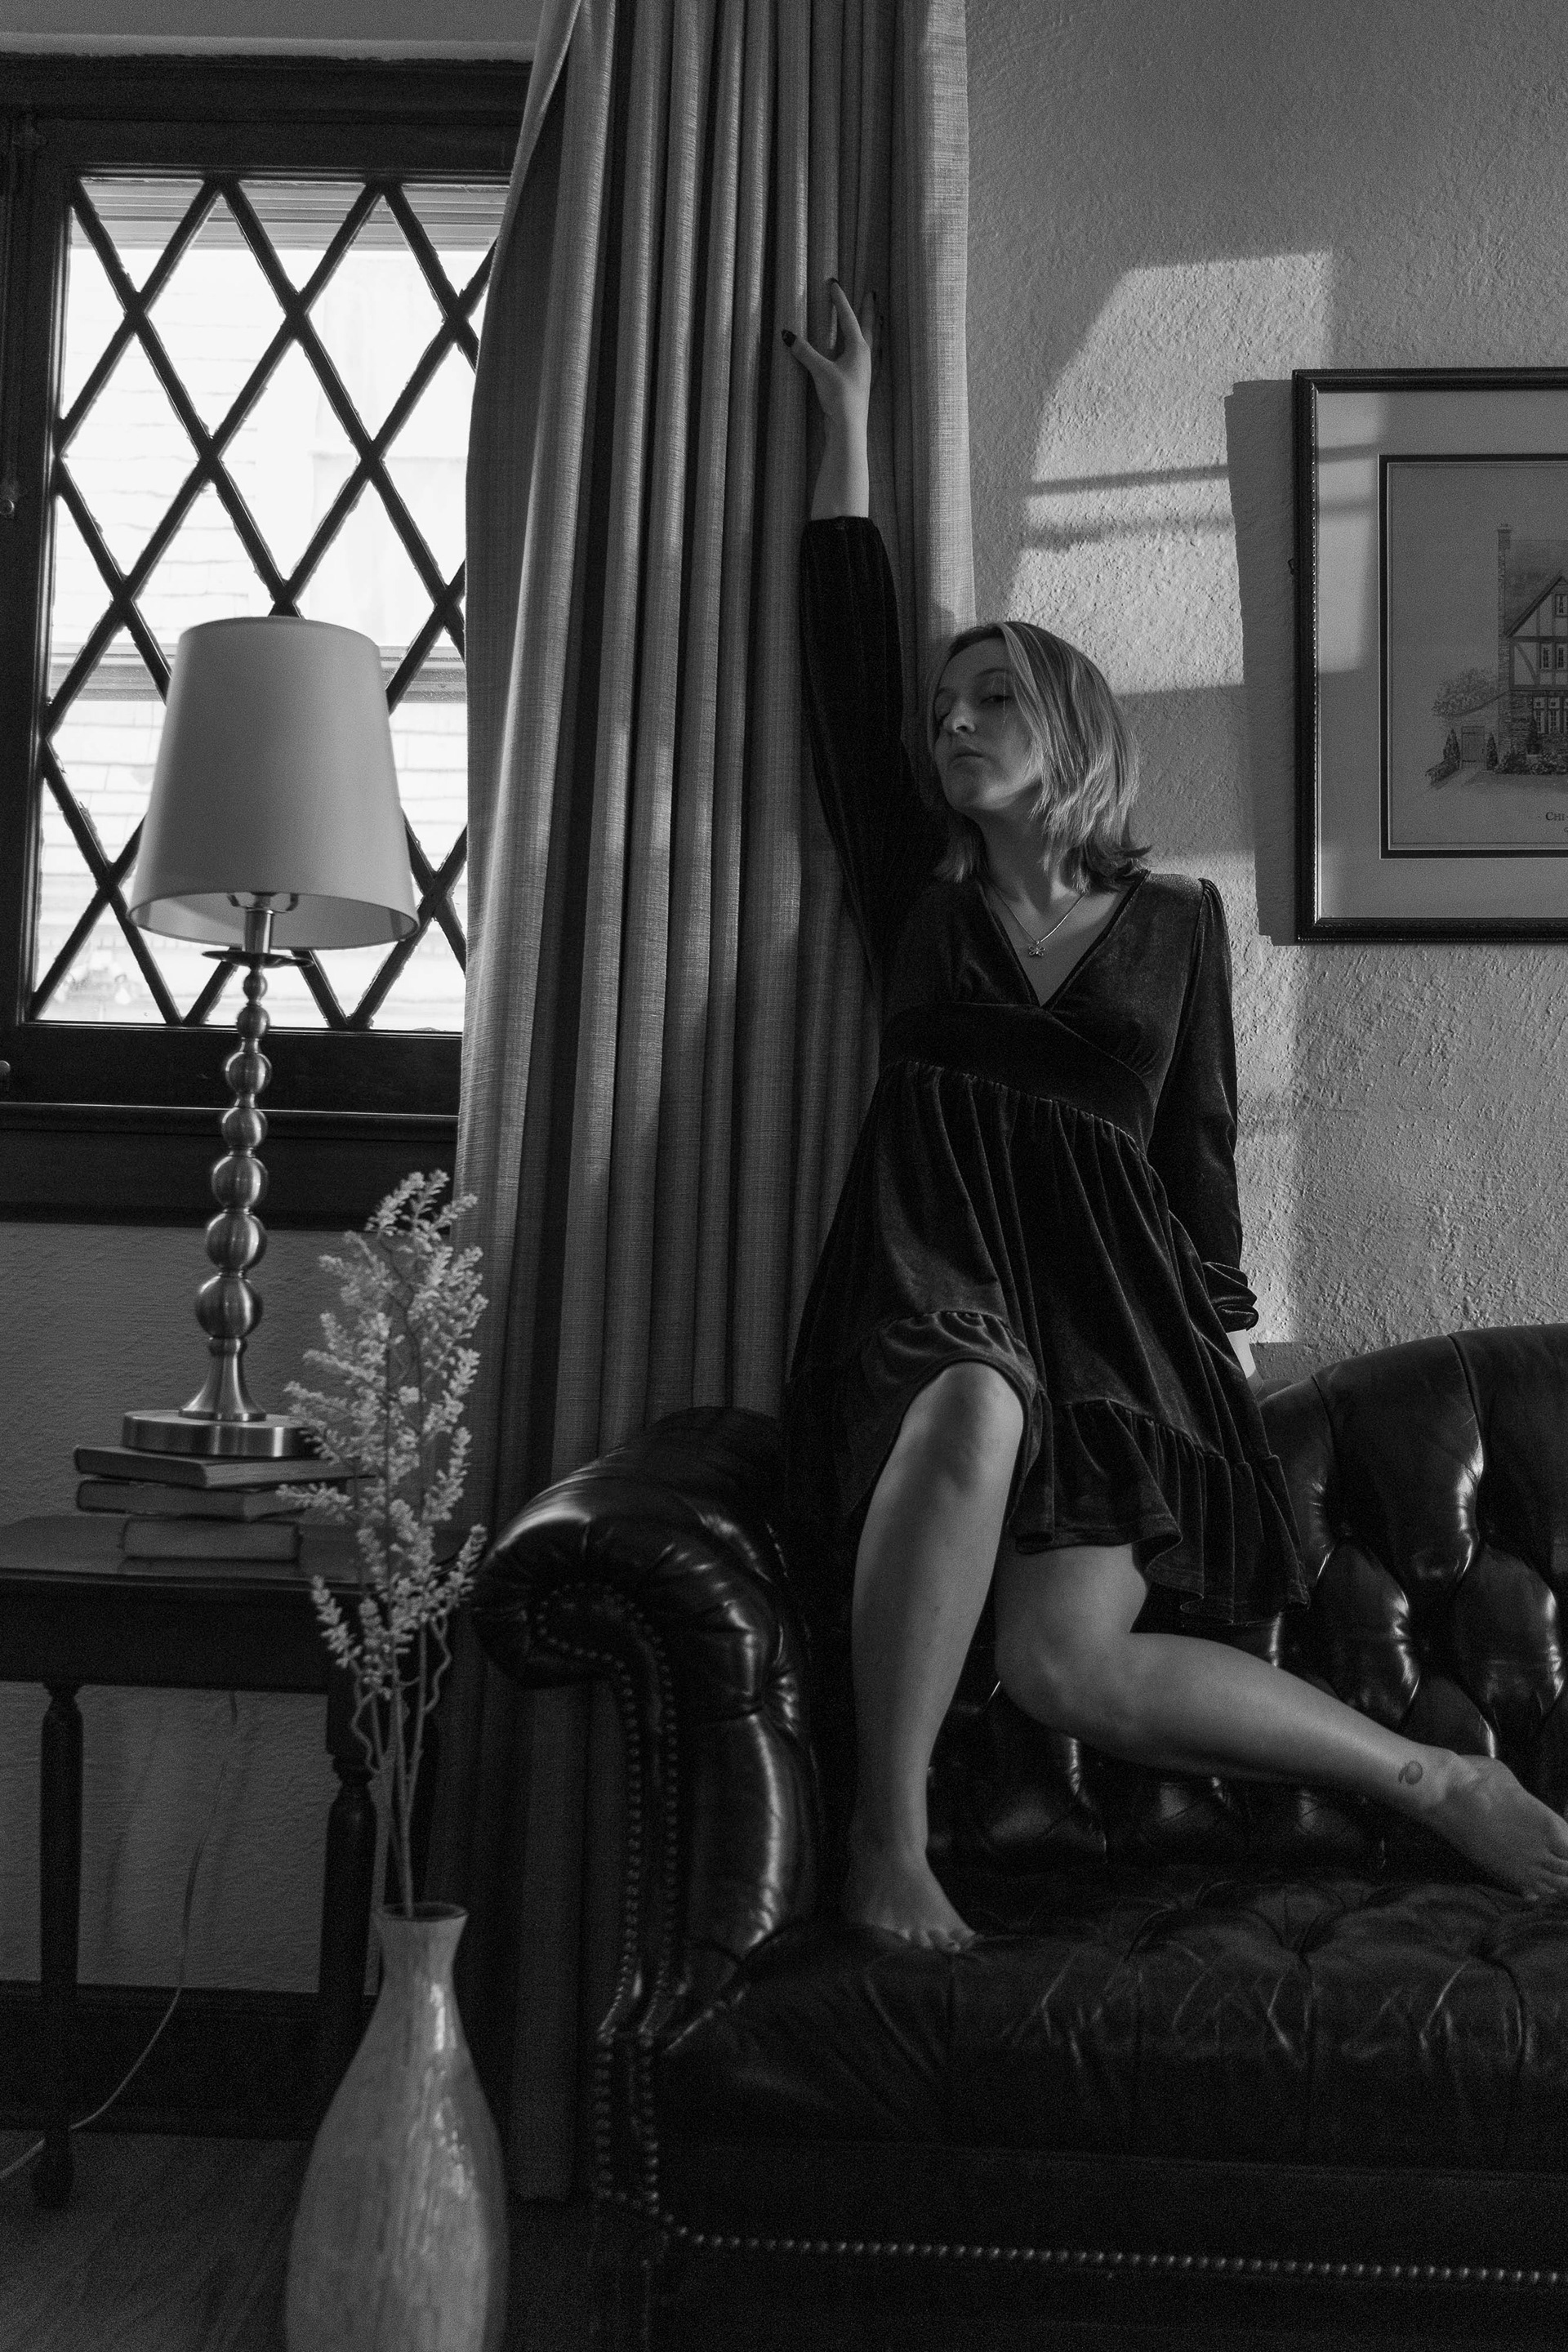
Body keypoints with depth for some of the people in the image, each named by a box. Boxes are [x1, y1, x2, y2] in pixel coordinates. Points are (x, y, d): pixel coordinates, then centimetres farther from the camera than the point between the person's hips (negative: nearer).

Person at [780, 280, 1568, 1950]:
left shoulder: (1177, 922, 14)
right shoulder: (917, 895, 14)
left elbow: (1197, 1146, 14)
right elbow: (849, 663, 12)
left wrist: (1221, 1335, 7)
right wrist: (847, 421, 16)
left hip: (1117, 1318, 0)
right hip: (931, 1302, 1)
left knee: (1070, 1665, -22)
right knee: (977, 1410, -38)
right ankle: (886, 1831, -24)